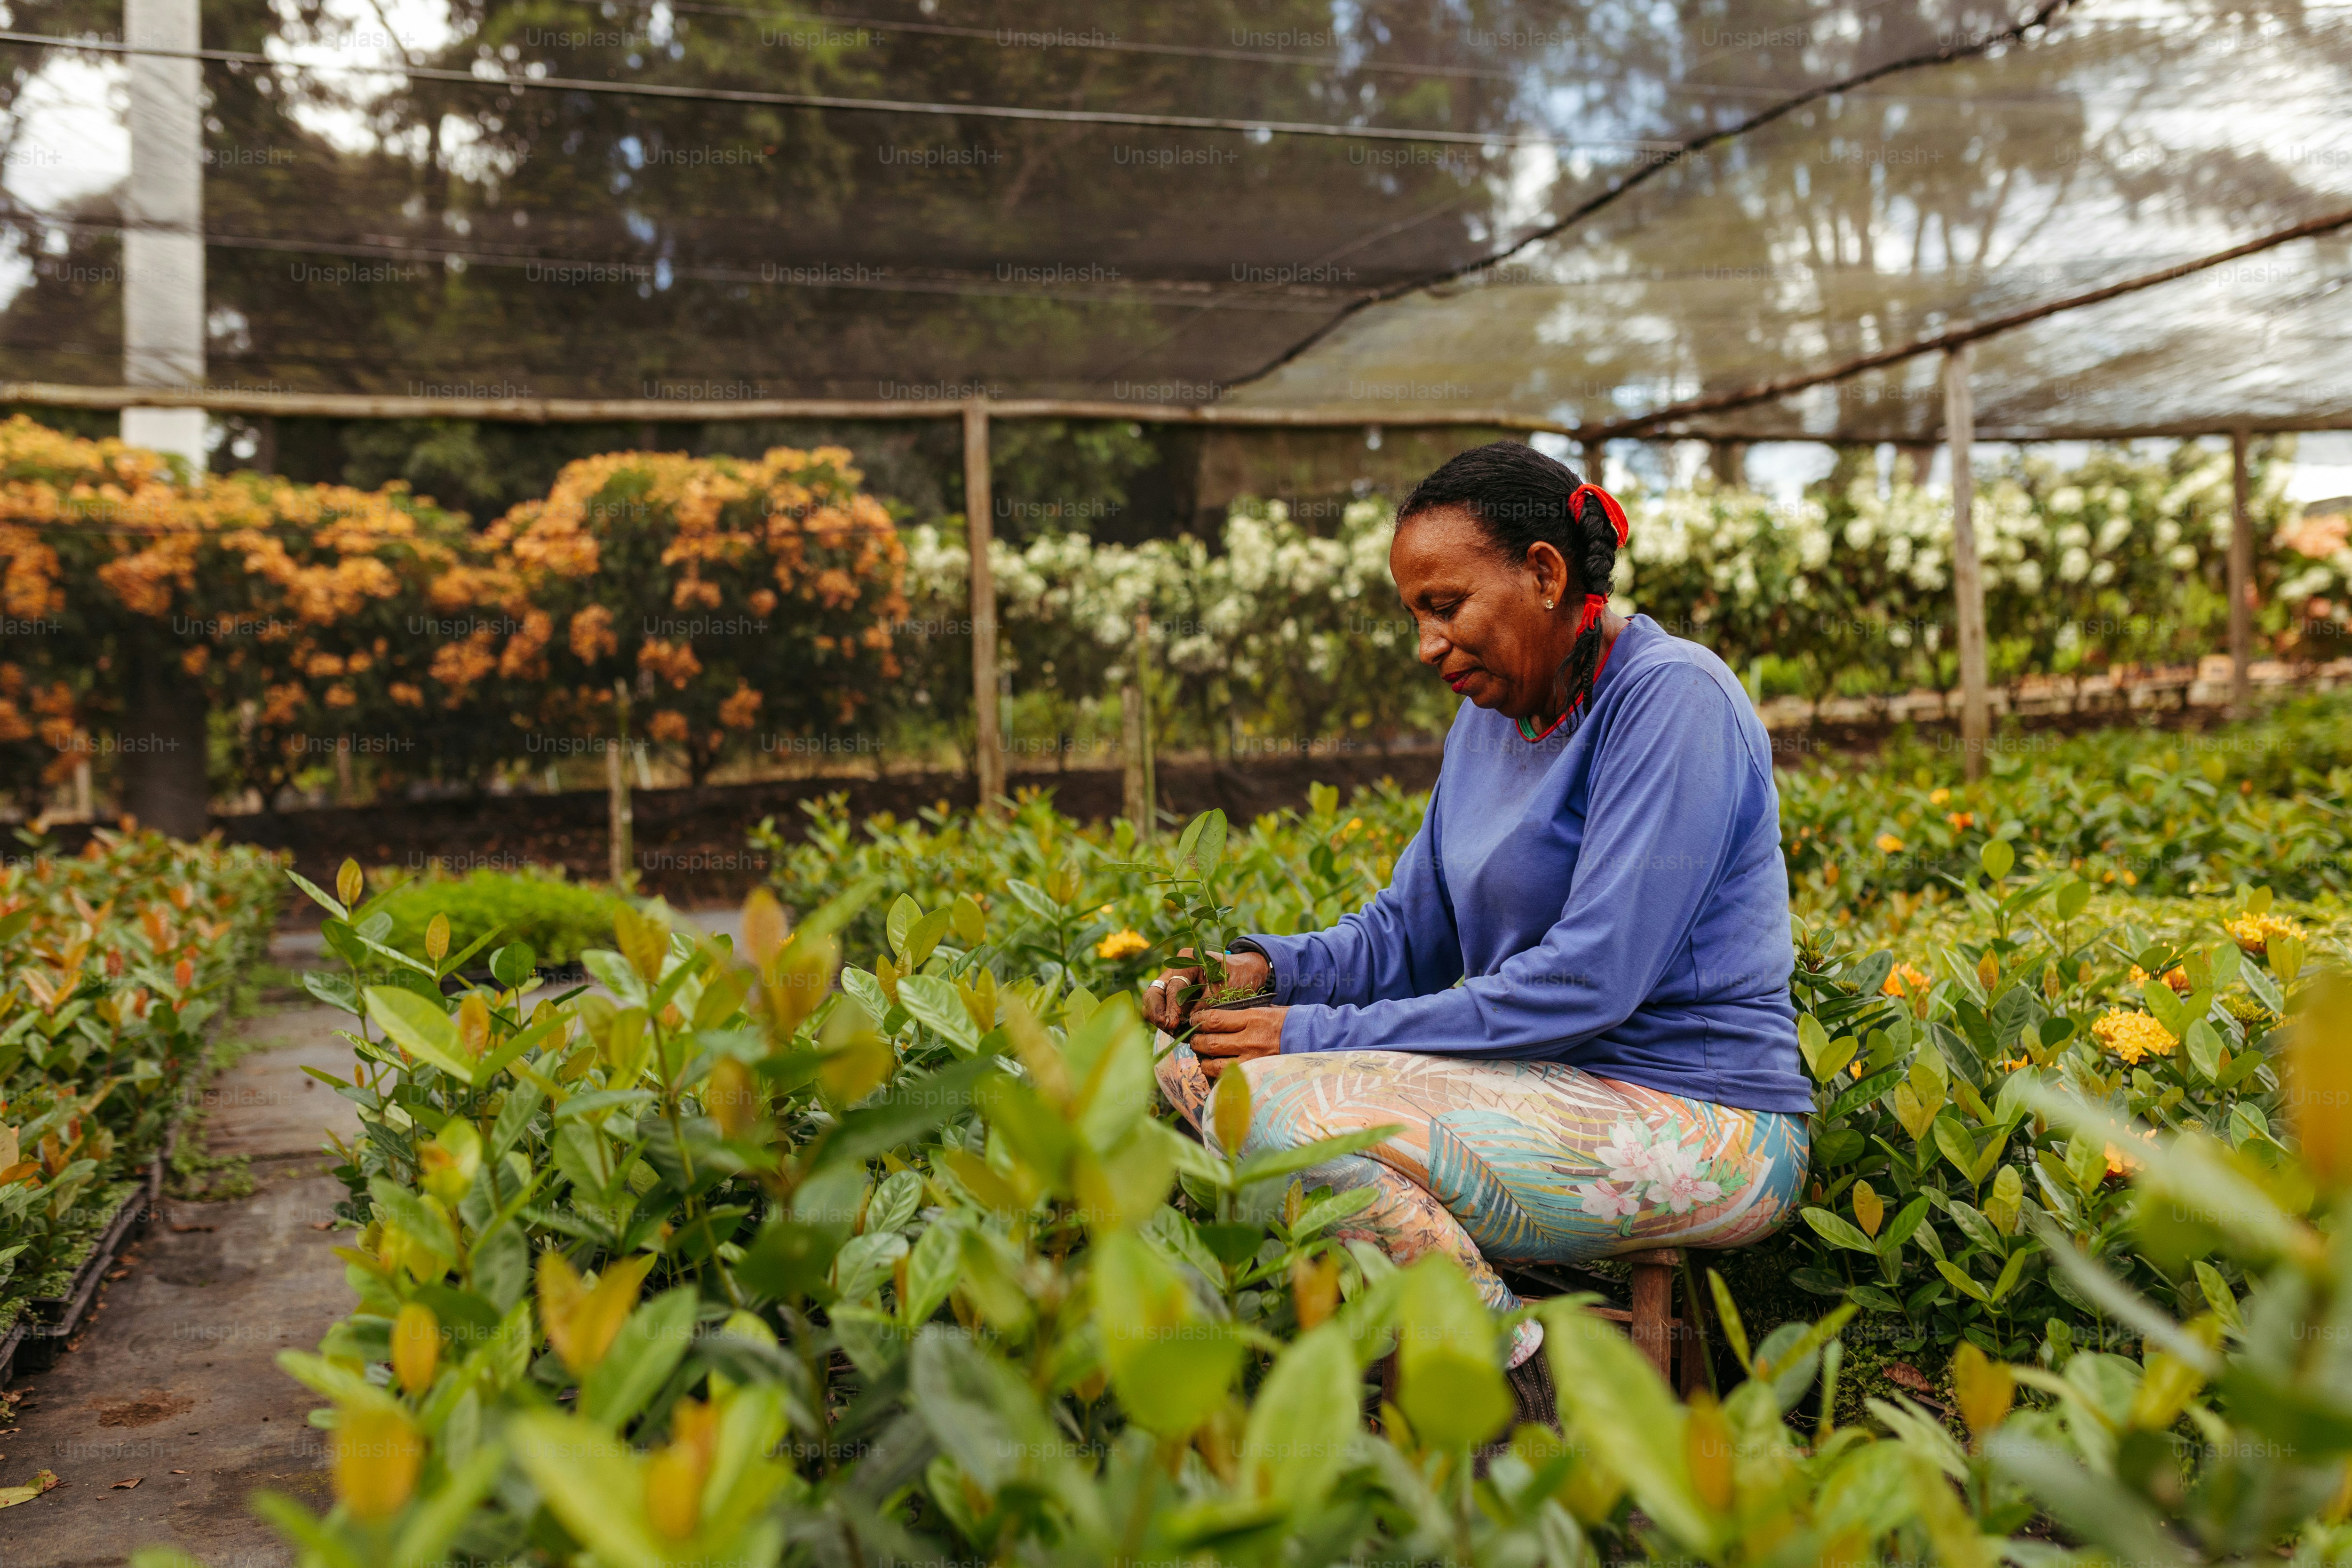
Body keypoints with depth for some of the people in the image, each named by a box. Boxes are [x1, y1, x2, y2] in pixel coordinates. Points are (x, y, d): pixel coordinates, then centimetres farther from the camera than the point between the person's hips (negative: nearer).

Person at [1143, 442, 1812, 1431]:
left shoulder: (1670, 699, -14)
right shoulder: (1494, 718, 12)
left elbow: (1593, 977, -23)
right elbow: (1409, 933, 15)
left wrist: (1321, 1035, -22)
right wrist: (1266, 969, -6)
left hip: (1697, 1128, -9)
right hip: (1556, 1087, 9)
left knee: (1277, 1103, -27)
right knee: (1196, 1064, -2)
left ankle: (1532, 1409, -13)